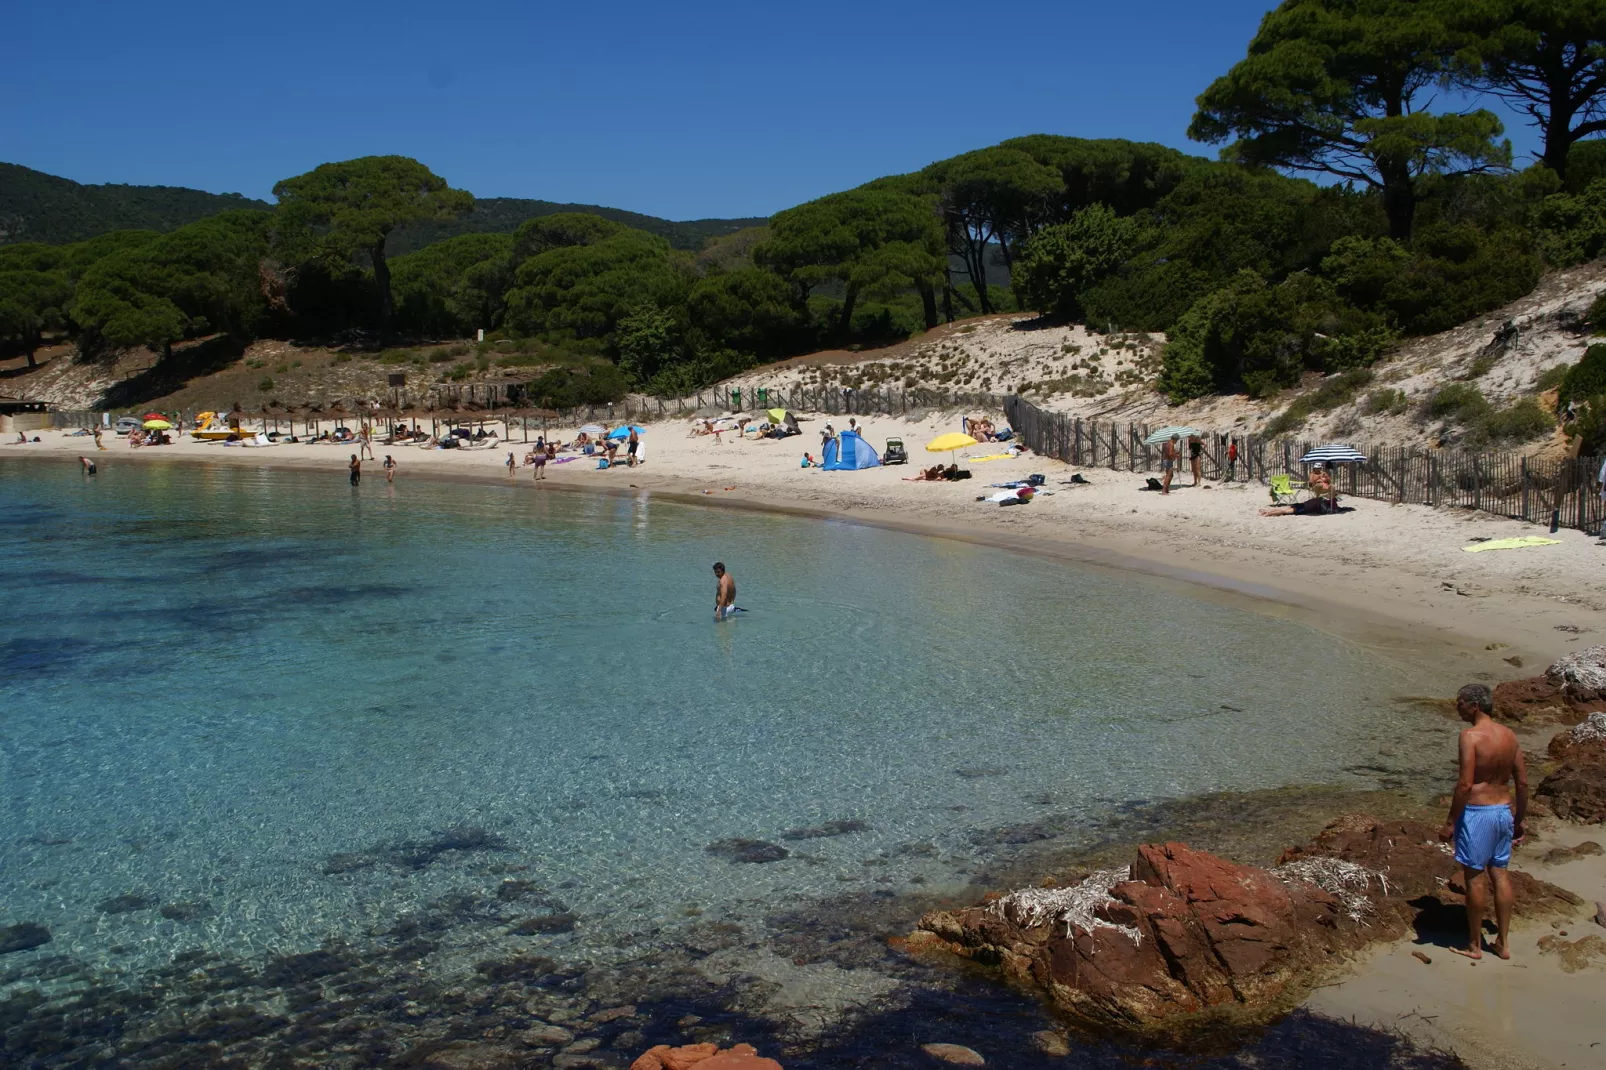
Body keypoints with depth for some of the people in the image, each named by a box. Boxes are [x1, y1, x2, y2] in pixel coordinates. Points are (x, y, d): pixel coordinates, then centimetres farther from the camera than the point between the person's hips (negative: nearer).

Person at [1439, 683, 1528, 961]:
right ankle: (1502, 943, 22)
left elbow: (1465, 784, -20)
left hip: (1477, 812, -7)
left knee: (1474, 876, 3)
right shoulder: (1509, 735, 5)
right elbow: (1523, 783, 9)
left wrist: (1450, 822, -13)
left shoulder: (1471, 735, -17)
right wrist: (1518, 820, 19)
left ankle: (1474, 945, 13)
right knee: (1500, 874, 15)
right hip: (1503, 810, 7)